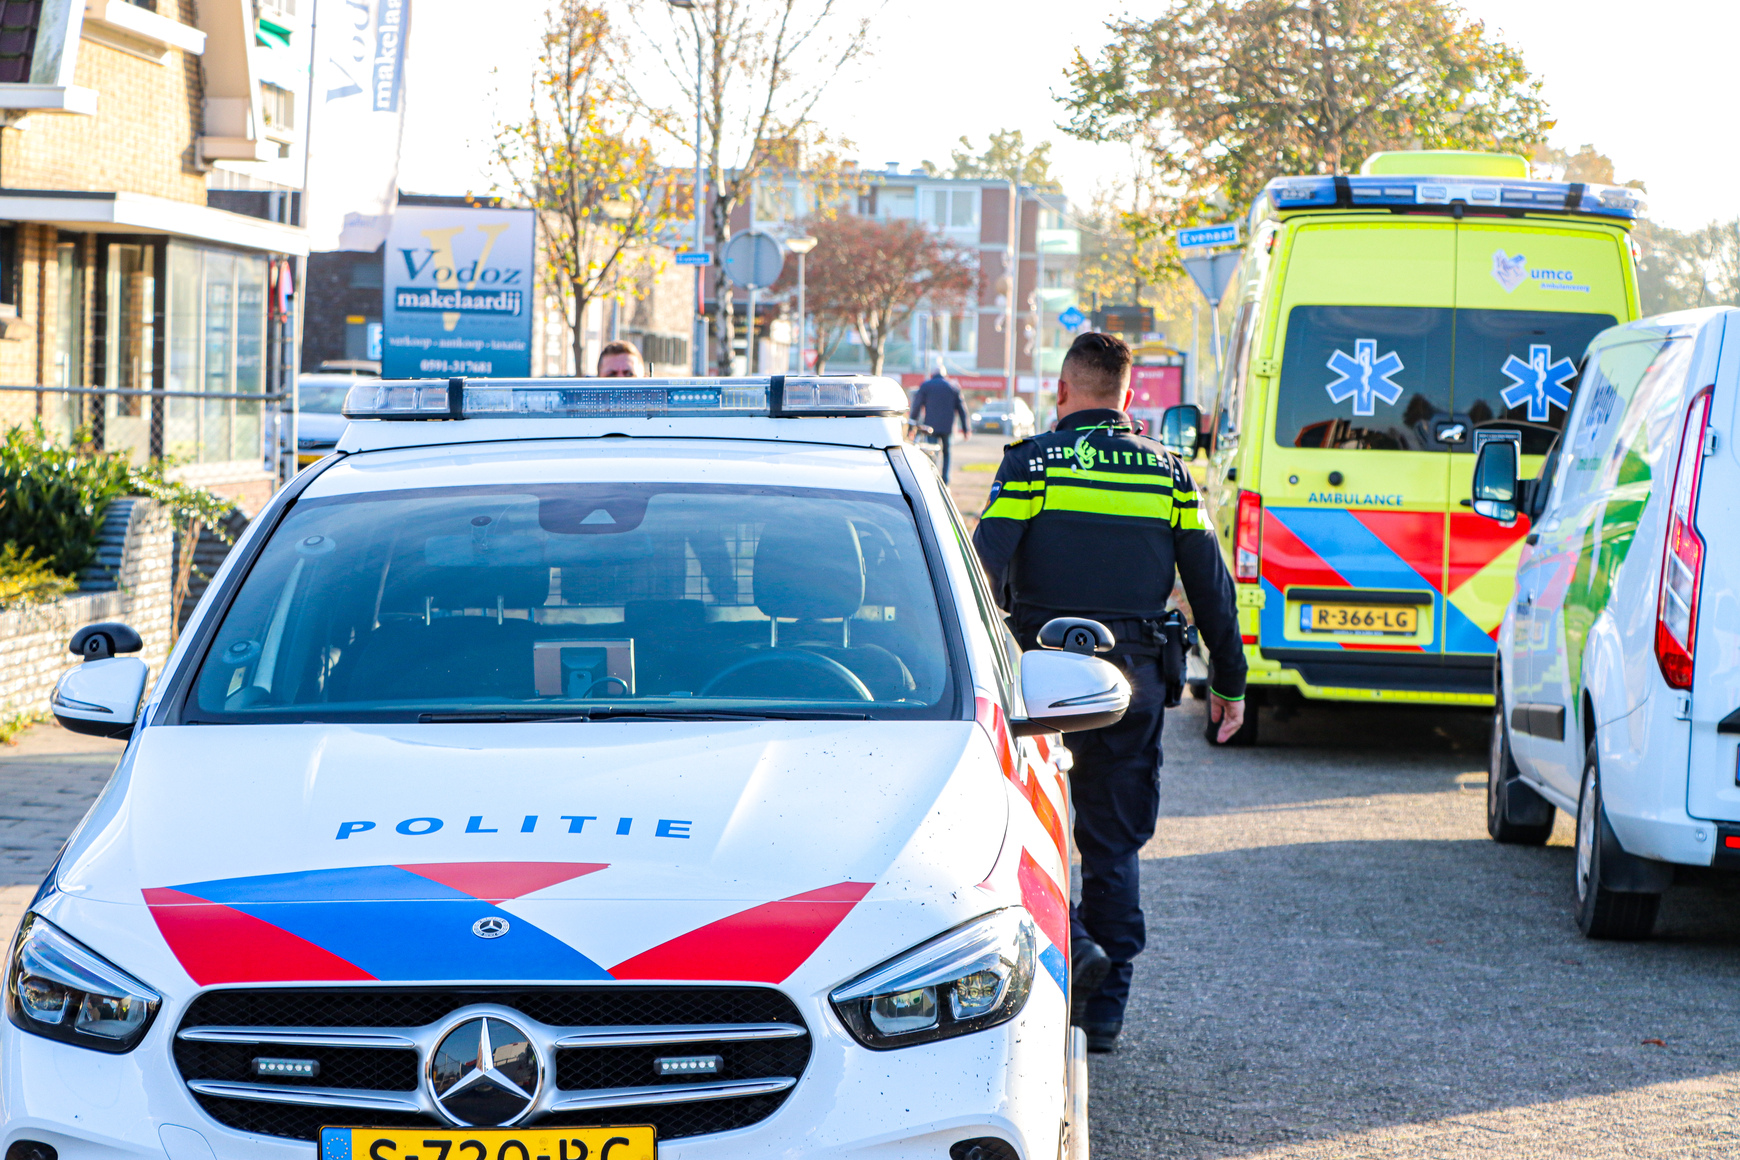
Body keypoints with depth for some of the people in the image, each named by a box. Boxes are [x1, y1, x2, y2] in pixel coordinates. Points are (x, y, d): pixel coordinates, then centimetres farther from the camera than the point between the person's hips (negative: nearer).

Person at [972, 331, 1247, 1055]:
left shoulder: (1031, 463, -4)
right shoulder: (1168, 473, 8)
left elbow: (986, 573, -12)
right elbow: (1211, 585, 9)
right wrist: (1228, 683, 16)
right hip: (1134, 682, 3)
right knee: (1115, 844, 10)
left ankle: (1067, 942, -14)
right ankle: (1105, 1011, 11)